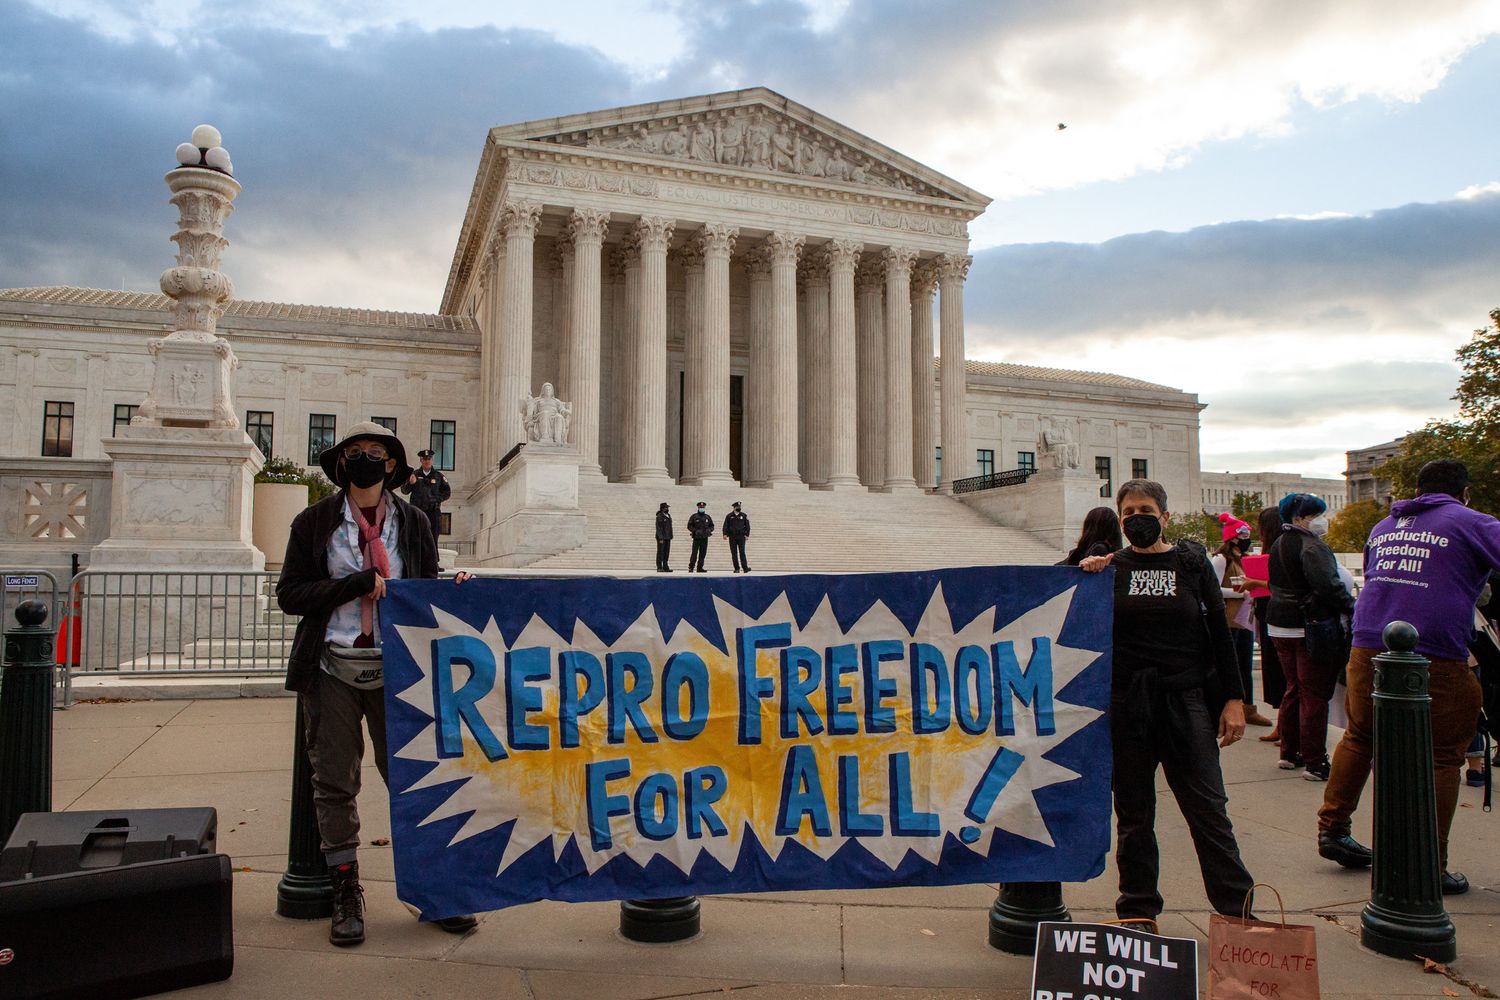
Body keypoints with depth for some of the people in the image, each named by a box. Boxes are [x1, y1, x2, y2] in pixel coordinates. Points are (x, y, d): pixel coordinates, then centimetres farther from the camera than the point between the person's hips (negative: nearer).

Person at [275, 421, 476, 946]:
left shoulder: (412, 522, 7)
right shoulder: (315, 522, 4)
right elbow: (289, 594, -2)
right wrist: (357, 584, -14)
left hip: (396, 670, 0)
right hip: (333, 671, 0)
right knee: (335, 785, 7)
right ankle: (346, 894, 22)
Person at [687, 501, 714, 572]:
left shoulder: (707, 517, 12)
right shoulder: (694, 516, 2)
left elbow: (712, 526, 17)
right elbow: (689, 526, 0)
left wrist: (709, 530, -4)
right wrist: (695, 531, -15)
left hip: (704, 538, 4)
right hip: (696, 538, -4)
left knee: (703, 554, 5)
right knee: (694, 553, -9)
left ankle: (700, 568, 12)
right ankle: (691, 567, -3)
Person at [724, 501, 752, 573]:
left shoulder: (743, 515, 7)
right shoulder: (729, 516, 6)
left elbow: (747, 525, 8)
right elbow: (725, 526, 5)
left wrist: (747, 534, -1)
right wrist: (725, 534, -8)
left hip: (741, 537, -1)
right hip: (732, 537, 1)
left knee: (742, 552, -7)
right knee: (734, 553, 2)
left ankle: (745, 568, -10)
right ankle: (737, 568, 7)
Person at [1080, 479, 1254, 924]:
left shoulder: (1192, 563, 5)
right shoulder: (1110, 566, 5)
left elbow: (1219, 632, 6)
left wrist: (1233, 698, 0)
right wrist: (1084, 575, -10)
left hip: (1186, 699, 0)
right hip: (1126, 703, 1)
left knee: (1208, 807, 2)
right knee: (1133, 812, 8)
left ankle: (1238, 906, 15)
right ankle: (1138, 909, 19)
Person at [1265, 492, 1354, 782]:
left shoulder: (1278, 546, 14)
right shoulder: (1312, 547, -16)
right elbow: (1328, 585, -27)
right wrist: (1352, 608, -21)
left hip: (1279, 627, 9)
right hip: (1309, 628, -9)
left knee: (1294, 688, 18)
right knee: (1315, 695, -4)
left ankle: (1289, 753, 26)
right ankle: (1315, 763, 0)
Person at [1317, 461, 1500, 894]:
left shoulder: (1383, 528, 19)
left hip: (1367, 651, 5)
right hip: (1435, 661, -5)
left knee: (1358, 737, 21)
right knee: (1441, 758, 6)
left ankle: (1332, 828, 24)